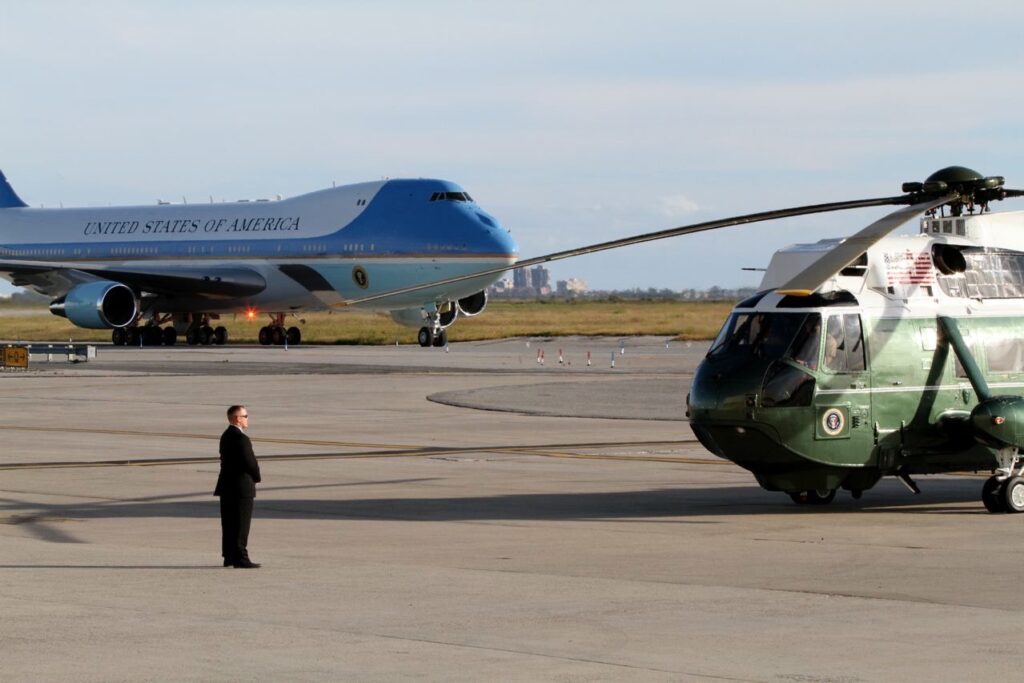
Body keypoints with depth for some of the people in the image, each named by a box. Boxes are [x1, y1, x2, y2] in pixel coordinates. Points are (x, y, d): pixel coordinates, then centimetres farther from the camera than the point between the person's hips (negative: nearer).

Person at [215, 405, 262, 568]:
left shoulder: (225, 436, 11)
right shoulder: (241, 439, -19)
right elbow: (250, 462, -21)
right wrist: (256, 477, -1)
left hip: (226, 487, 9)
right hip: (242, 487, -9)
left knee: (229, 524, 12)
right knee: (241, 525, -5)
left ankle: (229, 556, 16)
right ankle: (240, 558, -5)